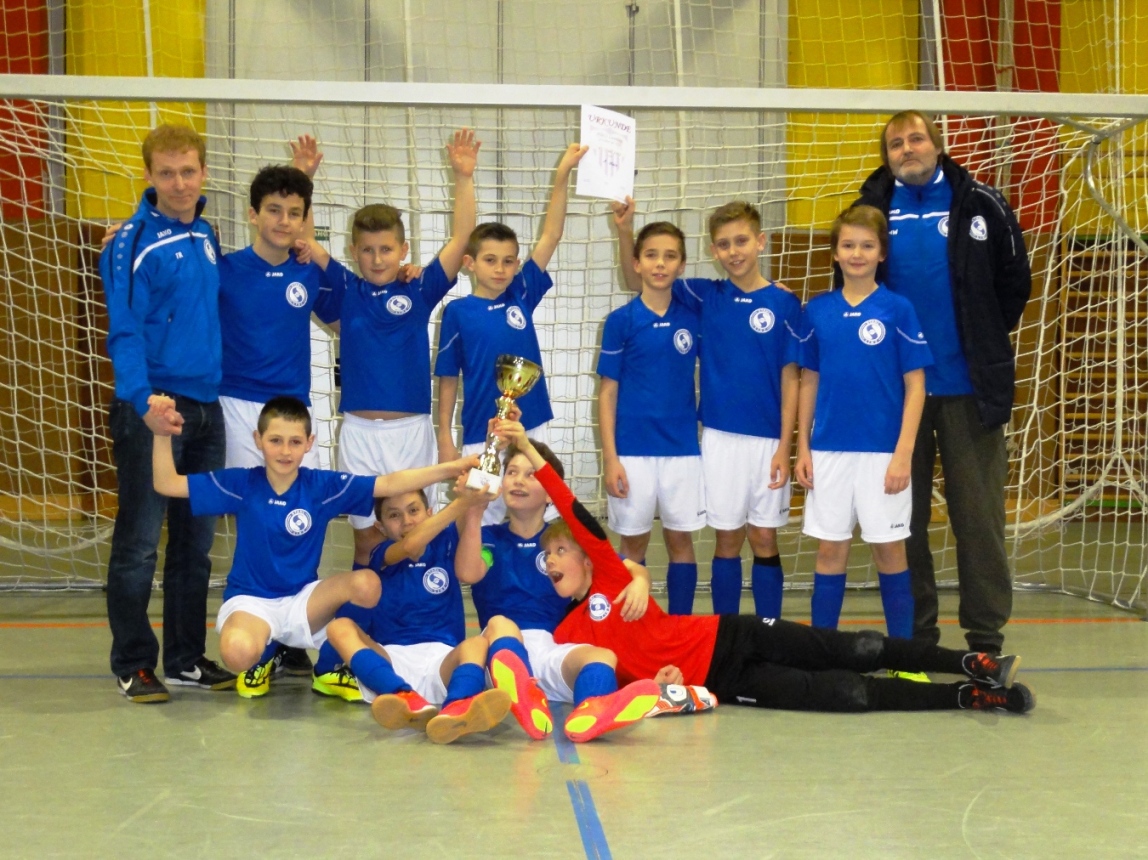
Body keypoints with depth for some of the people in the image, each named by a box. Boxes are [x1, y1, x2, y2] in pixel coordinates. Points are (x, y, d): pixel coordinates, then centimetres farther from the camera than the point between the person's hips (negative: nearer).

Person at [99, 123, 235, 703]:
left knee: (195, 542, 13)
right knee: (140, 543, 0)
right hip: (152, 408, -7)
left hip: (206, 406, 7)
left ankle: (187, 659, 23)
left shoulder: (206, 235, 11)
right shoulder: (134, 243, -11)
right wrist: (144, 400, -29)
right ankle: (133, 666, 9)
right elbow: (124, 331, -17)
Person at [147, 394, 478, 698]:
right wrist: (163, 434, -23)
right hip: (250, 600, -2)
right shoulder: (241, 484, -5)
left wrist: (451, 469, -19)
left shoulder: (323, 486, -3)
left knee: (366, 583, -26)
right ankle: (263, 657, 6)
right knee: (238, 652, -37)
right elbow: (167, 484, -7)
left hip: (303, 599, 2)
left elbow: (390, 484, -9)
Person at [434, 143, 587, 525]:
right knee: (481, 525, 5)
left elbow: (550, 236, -2)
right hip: (482, 437, -2)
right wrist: (445, 437, 0)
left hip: (531, 429, 3)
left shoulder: (521, 296, 3)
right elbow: (448, 378, 2)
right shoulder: (458, 312, -3)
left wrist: (562, 175, -9)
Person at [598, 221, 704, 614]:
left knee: (680, 540, 7)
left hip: (682, 449, 2)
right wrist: (610, 457, -7)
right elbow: (608, 392, -3)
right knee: (634, 541, 7)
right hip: (633, 450, -2)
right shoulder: (621, 321, -4)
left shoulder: (694, 318, 2)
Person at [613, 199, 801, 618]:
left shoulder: (783, 303, -4)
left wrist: (785, 446, -6)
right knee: (727, 539, 8)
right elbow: (638, 281, 4)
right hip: (719, 437, 2)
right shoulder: (707, 296, 3)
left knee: (764, 538, 5)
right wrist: (625, 231, -12)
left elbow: (789, 378, -3)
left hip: (767, 440, -2)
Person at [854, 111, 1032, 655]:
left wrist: (985, 340, 8)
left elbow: (1014, 281, 8)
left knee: (978, 514, 0)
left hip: (968, 385, -2)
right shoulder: (870, 211, 5)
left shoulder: (980, 205, 0)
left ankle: (986, 638, 8)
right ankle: (914, 635, 17)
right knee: (904, 514, 7)